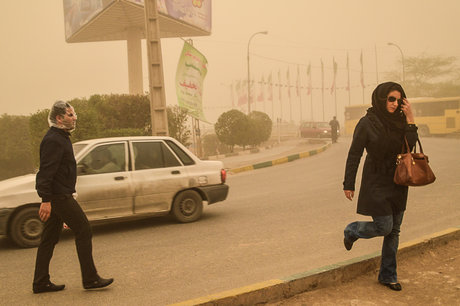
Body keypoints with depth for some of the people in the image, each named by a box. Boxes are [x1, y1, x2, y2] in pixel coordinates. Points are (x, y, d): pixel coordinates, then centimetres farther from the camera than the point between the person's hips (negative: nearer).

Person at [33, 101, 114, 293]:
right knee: (83, 231, -5)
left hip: (56, 197, 10)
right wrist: (46, 200, -27)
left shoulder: (60, 138, 19)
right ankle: (90, 279, 0)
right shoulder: (54, 140, -15)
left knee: (49, 239, 11)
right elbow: (46, 171, -22)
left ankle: (41, 283, 17)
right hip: (58, 196, -10)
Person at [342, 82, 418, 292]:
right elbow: (354, 155, -9)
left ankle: (387, 276, 22)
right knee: (384, 226, -7)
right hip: (376, 183, -5)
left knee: (394, 231, 9)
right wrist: (349, 184, -9)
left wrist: (410, 118, -14)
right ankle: (352, 231, 24)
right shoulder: (367, 123, -10)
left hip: (397, 183, 5)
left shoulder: (399, 121, 3)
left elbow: (411, 145, -10)